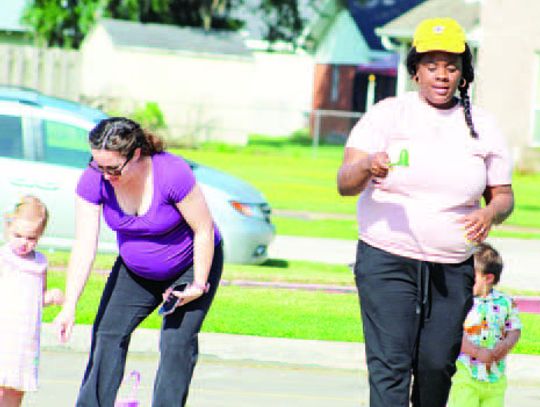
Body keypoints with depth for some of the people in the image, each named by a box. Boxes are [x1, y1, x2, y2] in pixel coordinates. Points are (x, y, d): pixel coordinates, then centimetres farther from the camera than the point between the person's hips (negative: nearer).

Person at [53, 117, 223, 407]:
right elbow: (84, 245, -24)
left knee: (177, 343, -15)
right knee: (108, 334, -8)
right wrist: (69, 306, -31)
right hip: (134, 270, 4)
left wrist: (199, 286, -19)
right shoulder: (94, 179, -22)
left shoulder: (172, 173, -33)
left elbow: (204, 229, -22)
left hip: (193, 263, -4)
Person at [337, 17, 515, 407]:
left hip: (453, 269, 3)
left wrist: (490, 213, -10)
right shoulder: (387, 115, -1)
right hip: (387, 261, -3)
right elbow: (344, 184, -8)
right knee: (391, 364, -12)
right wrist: (367, 165, -31)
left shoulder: (483, 126, 8)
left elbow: (503, 195, 14)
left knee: (437, 365, 4)